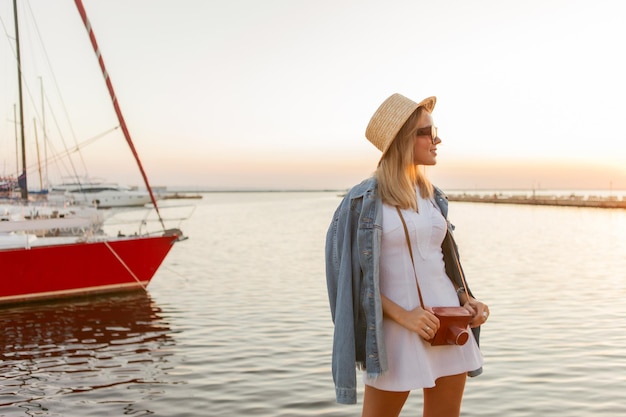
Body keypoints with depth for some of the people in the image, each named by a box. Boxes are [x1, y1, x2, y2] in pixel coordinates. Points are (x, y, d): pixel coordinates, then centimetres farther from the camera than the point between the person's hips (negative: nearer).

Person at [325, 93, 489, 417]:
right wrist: (404, 316, -19)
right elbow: (352, 277, -11)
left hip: (447, 325, 6)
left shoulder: (432, 195, 9)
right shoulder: (363, 200, -10)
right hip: (395, 329, -5)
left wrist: (467, 300, 2)